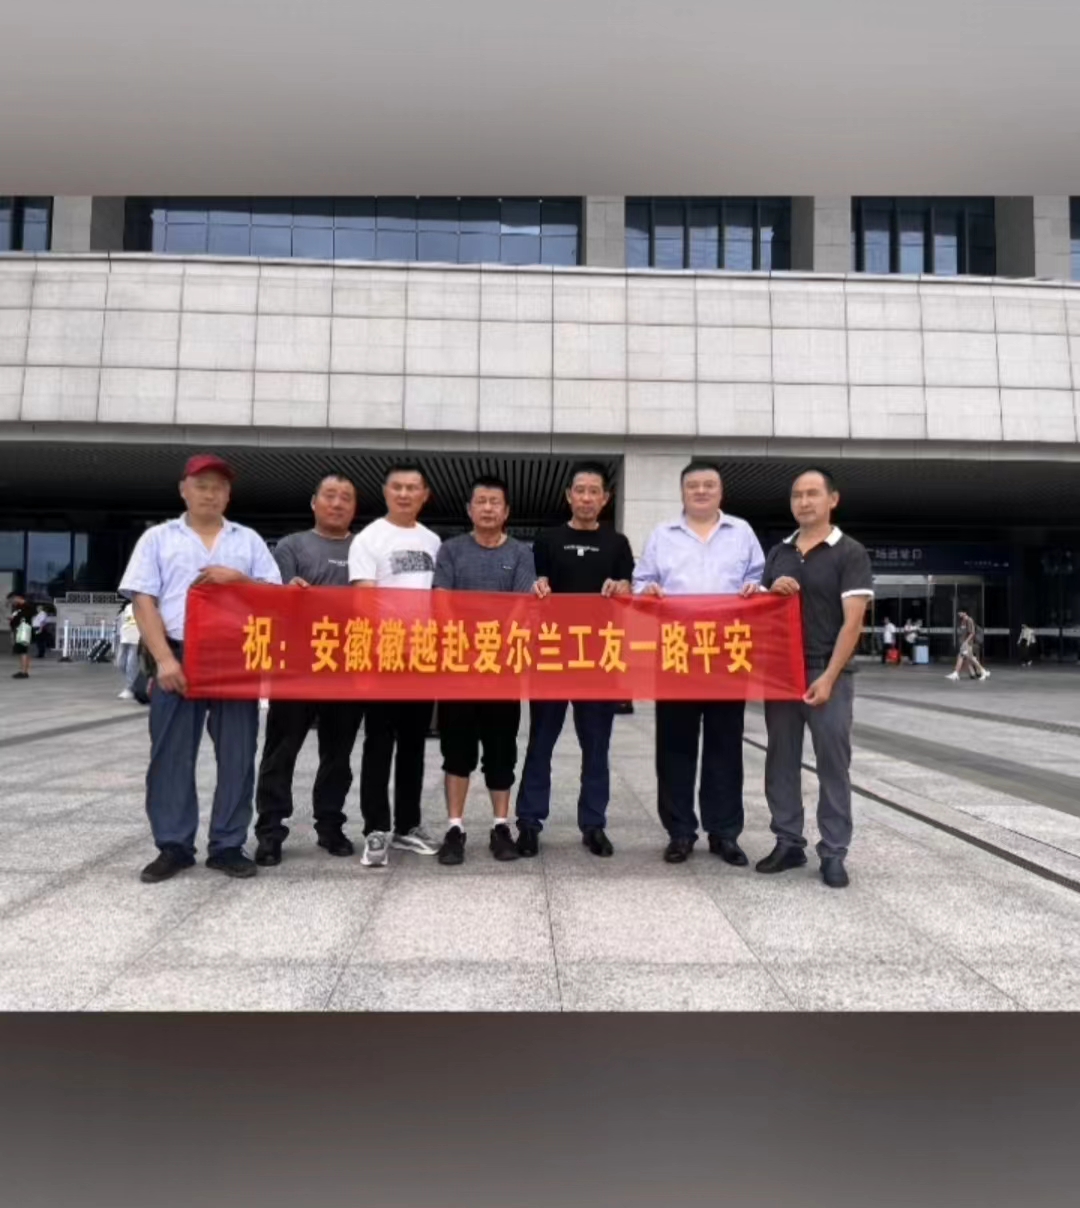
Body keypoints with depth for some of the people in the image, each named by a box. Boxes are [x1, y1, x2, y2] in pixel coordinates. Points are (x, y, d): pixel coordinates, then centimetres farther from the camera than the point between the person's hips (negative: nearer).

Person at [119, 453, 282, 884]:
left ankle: (228, 846, 12)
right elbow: (144, 602, 1)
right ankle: (173, 846, 14)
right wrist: (164, 659, -10)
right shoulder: (158, 538, 10)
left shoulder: (248, 540, 14)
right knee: (171, 754, 3)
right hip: (178, 658, -1)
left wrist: (237, 578, -8)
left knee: (237, 755, 2)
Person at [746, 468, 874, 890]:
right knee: (781, 761, 9)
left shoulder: (849, 553, -3)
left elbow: (852, 621, -10)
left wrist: (829, 676, -17)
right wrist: (772, 591, -5)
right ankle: (788, 842, 19)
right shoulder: (777, 553, 12)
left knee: (833, 765, 2)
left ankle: (833, 852, 11)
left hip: (827, 673, -5)